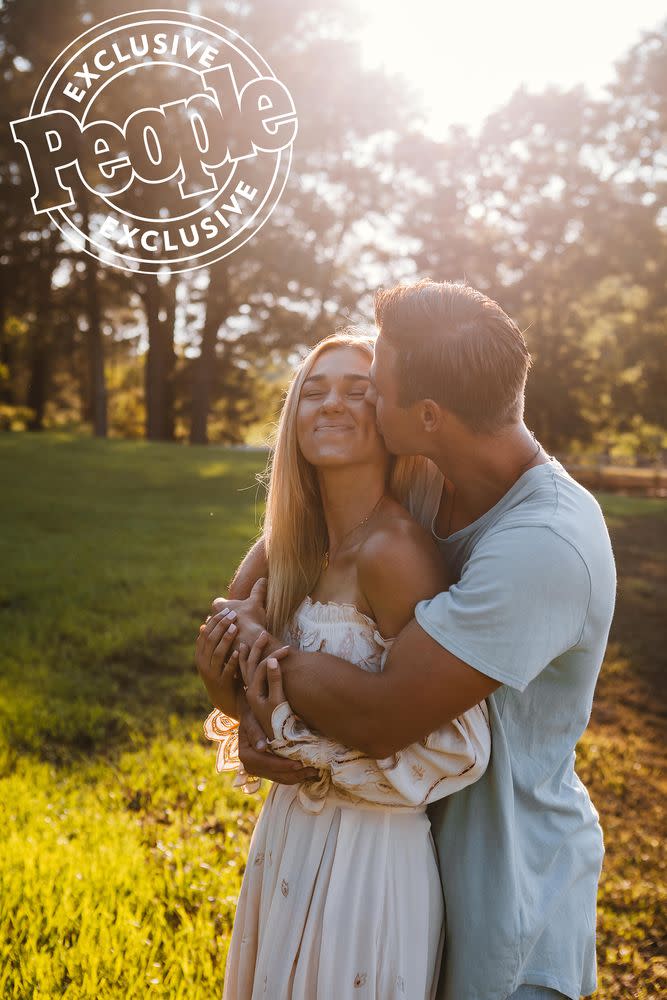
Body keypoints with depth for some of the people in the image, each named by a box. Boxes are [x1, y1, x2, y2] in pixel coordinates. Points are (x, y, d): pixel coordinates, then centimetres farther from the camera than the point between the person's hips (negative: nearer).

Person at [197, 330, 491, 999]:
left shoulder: (393, 549, -24)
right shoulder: (306, 549, 2)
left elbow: (456, 747, -22)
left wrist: (300, 741, -22)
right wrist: (231, 693, -7)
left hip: (371, 847, -8)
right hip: (293, 830, 8)